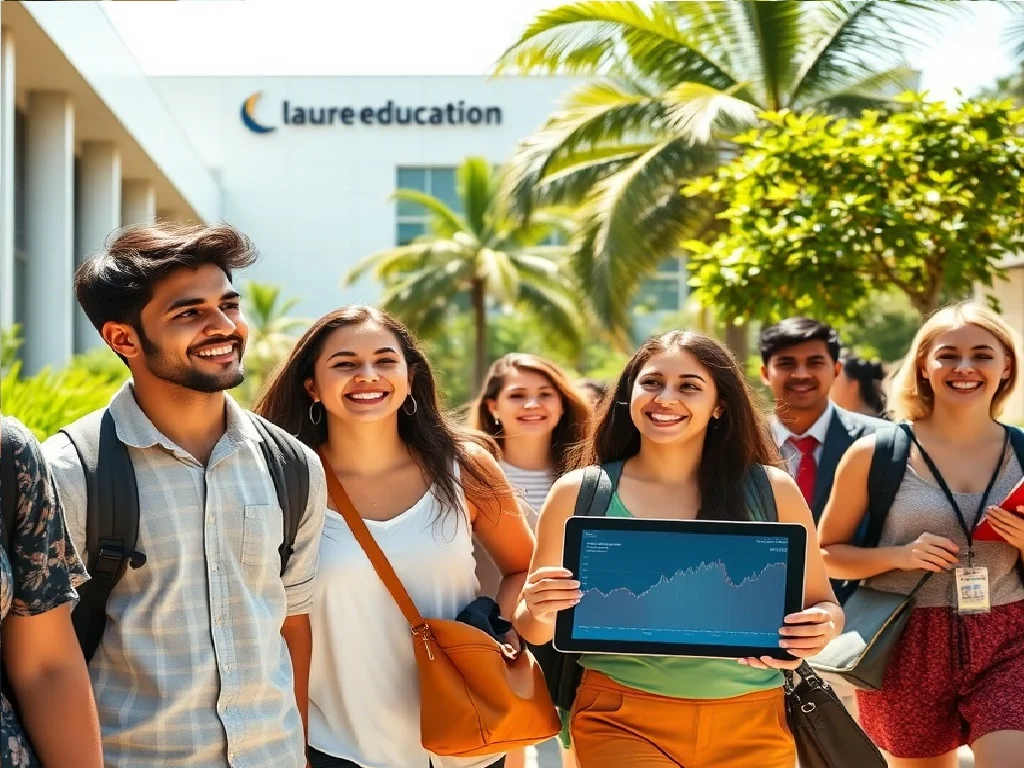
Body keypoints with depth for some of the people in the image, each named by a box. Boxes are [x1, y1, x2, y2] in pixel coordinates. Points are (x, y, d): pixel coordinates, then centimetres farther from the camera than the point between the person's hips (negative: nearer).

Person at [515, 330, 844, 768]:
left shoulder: (772, 490, -2)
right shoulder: (579, 493, -2)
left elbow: (823, 604, 7)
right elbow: (534, 628, 4)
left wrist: (822, 628, -16)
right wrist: (540, 613, -19)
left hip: (753, 729, 2)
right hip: (620, 724, -1)